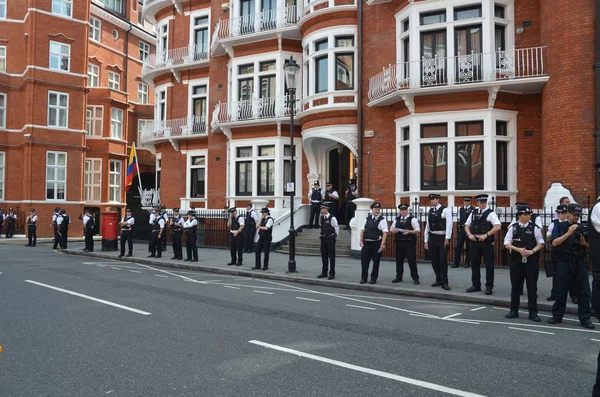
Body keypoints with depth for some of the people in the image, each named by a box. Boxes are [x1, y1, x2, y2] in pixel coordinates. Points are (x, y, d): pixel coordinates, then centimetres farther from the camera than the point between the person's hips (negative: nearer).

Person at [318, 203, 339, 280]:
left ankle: (332, 274, 4)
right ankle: (324, 272, 22)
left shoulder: (332, 218, -12)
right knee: (324, 256, 12)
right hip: (323, 239, 7)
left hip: (330, 239, -7)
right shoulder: (322, 218, 8)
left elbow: (337, 228, -6)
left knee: (331, 256, -1)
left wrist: (335, 237, -1)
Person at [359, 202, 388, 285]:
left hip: (376, 243, -4)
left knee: (376, 262, 6)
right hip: (366, 243, 4)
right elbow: (362, 229, 12)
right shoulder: (367, 218, 10)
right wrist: (361, 240, 4)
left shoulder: (382, 220, -5)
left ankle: (373, 278, 18)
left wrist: (383, 243, -20)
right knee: (364, 260, 2)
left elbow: (385, 232, -12)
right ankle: (363, 278, 14)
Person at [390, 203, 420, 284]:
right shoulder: (396, 219, 12)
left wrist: (409, 231, -22)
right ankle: (398, 277, 21)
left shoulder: (412, 219, -2)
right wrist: (394, 230, -8)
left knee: (412, 261, -2)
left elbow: (418, 230, -8)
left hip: (409, 243, -4)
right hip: (399, 243, 5)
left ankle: (415, 278, 7)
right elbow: (391, 230, 15)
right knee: (399, 261, 10)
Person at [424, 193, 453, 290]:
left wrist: (447, 239, -20)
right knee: (434, 260, 9)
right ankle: (438, 280, 22)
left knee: (443, 260, -5)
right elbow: (427, 227, 13)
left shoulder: (445, 210, -6)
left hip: (442, 238, -6)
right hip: (432, 238, 6)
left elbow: (449, 224, -13)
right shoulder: (430, 211, 11)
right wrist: (426, 241, 11)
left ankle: (444, 282, 4)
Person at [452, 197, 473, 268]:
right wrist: (457, 230, 12)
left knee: (468, 247, 4)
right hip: (461, 229, 4)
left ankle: (467, 263, 14)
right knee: (458, 246, 1)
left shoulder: (472, 209, -3)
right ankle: (456, 263, 5)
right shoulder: (460, 209, 11)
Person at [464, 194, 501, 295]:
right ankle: (476, 285, 22)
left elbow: (497, 226, -16)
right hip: (475, 241, 5)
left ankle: (489, 287, 12)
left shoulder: (490, 213, -5)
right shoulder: (473, 213, 11)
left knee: (489, 265, 2)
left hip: (487, 242, -5)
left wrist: (486, 235, -21)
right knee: (475, 264, 11)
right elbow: (467, 225, 15)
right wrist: (469, 234, -4)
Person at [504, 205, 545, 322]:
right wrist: (518, 249, -14)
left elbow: (541, 243, 2)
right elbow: (507, 244, 1)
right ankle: (514, 311, 21)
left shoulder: (534, 228, -1)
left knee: (532, 287, 4)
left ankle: (533, 312, 14)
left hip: (531, 261, -1)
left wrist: (532, 251, -13)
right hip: (516, 260, 1)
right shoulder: (513, 228, 2)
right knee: (515, 286, 10)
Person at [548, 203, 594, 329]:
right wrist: (568, 233, -15)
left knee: (584, 291, 1)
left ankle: (585, 319, 8)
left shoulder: (583, 228, 11)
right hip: (563, 262, -2)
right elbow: (554, 243, -8)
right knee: (560, 291, 4)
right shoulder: (559, 227, 5)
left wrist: (585, 243, -10)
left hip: (580, 263, 2)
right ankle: (557, 316, 14)